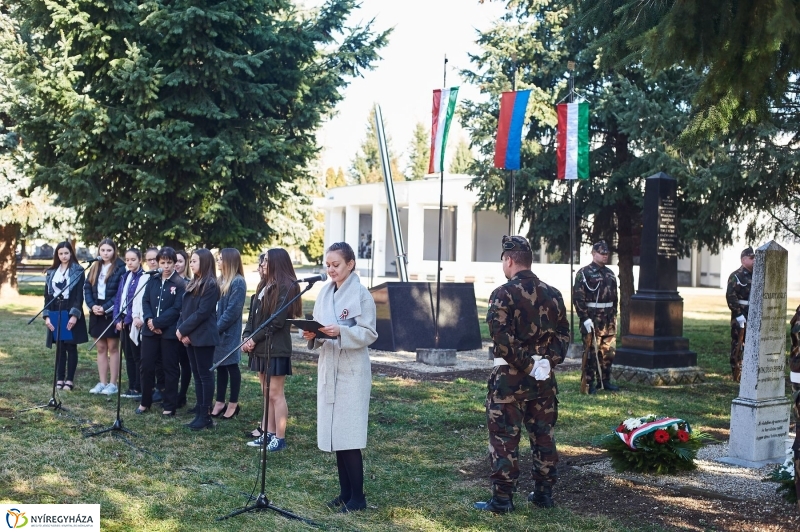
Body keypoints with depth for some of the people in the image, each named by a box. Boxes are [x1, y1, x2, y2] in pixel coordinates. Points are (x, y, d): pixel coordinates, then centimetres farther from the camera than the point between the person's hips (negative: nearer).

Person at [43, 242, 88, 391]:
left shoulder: (78, 271, -2)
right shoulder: (51, 273, 11)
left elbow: (79, 295, -8)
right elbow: (47, 295, 10)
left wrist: (75, 315, -17)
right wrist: (46, 315, 1)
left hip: (70, 313, -4)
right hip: (55, 313, 4)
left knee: (71, 346, -1)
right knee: (59, 347, 7)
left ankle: (70, 380, 2)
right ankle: (59, 378, 11)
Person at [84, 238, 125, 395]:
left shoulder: (120, 268, -7)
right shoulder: (95, 268, 12)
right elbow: (87, 288, 9)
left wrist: (105, 308, -17)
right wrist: (92, 305, -7)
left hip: (112, 313, -6)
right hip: (96, 312, 6)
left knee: (113, 348, 1)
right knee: (101, 348, 9)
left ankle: (113, 384, 5)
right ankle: (102, 382, 15)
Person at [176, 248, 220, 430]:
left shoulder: (210, 285, -12)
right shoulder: (193, 284, 16)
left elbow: (202, 312, -17)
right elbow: (185, 309, 14)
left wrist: (183, 330, -14)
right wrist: (181, 330, -2)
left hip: (203, 337, -9)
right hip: (190, 336, 9)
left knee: (205, 375, -4)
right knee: (197, 375, 11)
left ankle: (205, 416, -1)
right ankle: (200, 412, 16)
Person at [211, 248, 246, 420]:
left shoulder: (238, 282, -14)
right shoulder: (220, 280, 12)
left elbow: (232, 310, -18)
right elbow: (215, 306, 13)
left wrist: (217, 327, -16)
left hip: (229, 332, -8)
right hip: (217, 331, 8)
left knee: (232, 366, 3)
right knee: (220, 366, 13)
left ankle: (233, 404, 12)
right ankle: (220, 402, 20)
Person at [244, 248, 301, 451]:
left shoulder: (286, 287, -11)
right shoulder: (264, 285, 16)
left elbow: (276, 321, -17)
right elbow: (253, 315, 14)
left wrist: (254, 339, -13)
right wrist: (247, 336, -1)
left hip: (276, 349, -9)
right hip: (260, 348, 9)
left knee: (276, 394, -4)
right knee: (266, 393, 13)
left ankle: (279, 438, 1)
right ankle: (269, 433, 19)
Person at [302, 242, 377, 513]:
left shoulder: (361, 294, -9)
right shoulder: (325, 292, 10)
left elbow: (369, 334, -12)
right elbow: (320, 328, 14)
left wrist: (340, 332, -26)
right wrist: (313, 334, -8)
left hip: (352, 371, -7)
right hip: (328, 367, 7)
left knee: (348, 436, -5)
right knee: (334, 434, 10)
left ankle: (357, 497, 4)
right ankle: (345, 492, 20)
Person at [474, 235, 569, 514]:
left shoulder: (503, 295, -12)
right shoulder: (552, 294, 7)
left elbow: (503, 338, -20)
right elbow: (563, 334, 7)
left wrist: (526, 365, -14)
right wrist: (548, 361, 1)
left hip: (510, 377, -6)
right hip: (544, 378, 6)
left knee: (504, 438, 1)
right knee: (543, 435, 15)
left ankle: (502, 499, 4)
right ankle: (544, 493, 23)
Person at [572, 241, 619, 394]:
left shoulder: (610, 274, 15)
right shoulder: (584, 273, -8)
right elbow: (578, 297, -13)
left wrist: (614, 317, 16)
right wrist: (585, 318, -18)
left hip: (608, 320, 7)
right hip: (592, 319, -7)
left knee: (608, 352, 11)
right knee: (591, 352, -2)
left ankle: (606, 381, 23)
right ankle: (590, 384, 5)